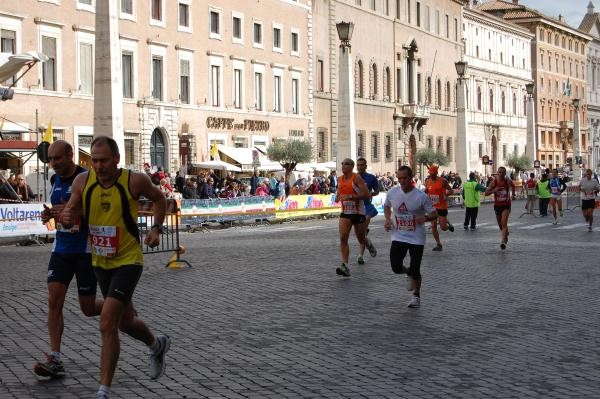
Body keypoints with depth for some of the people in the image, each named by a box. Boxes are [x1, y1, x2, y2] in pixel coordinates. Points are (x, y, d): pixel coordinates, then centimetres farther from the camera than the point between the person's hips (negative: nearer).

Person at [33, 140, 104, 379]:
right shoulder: (55, 180, 9)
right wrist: (50, 214, 2)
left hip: (86, 251, -6)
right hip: (61, 249, 6)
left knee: (88, 309, 3)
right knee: (54, 301, -8)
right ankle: (55, 359, -7)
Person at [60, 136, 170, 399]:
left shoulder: (135, 181, -15)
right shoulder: (83, 181, -7)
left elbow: (159, 199, 5)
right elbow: (71, 214, 3)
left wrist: (156, 228, -7)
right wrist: (66, 217, -21)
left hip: (128, 261, -5)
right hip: (100, 262, 5)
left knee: (107, 323, -17)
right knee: (125, 321, 20)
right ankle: (156, 345, 52)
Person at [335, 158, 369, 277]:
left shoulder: (356, 178, -13)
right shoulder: (340, 179, 7)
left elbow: (366, 194, -20)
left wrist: (350, 197, -25)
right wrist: (338, 197, 4)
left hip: (358, 212, -5)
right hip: (345, 212, 5)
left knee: (361, 240, 9)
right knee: (343, 239, -13)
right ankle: (345, 266, -17)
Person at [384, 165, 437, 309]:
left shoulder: (421, 196, -14)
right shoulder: (392, 192, -4)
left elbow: (434, 213, -5)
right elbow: (387, 206, 18)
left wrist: (425, 218, -27)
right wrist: (387, 219, 0)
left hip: (416, 238, -3)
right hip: (399, 236, 3)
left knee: (415, 270, -2)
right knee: (396, 268, -7)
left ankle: (416, 296, 23)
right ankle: (409, 274, 30)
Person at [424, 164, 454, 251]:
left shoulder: (442, 181, -11)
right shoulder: (427, 181, 2)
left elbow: (451, 191, -5)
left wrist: (445, 194, -23)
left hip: (442, 207, -4)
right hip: (432, 207, 4)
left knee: (443, 227, -3)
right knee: (433, 226, 0)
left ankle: (448, 223, 33)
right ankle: (438, 244, 14)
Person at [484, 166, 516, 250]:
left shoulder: (508, 181, -9)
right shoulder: (494, 182, -9)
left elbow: (513, 186, 17)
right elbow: (486, 193, -9)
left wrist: (513, 194, 15)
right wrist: (494, 190, -24)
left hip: (506, 205, -2)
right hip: (497, 205, 2)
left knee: (504, 223, -19)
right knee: (500, 224, 16)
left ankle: (503, 241, -26)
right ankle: (506, 233, 47)